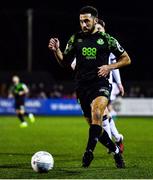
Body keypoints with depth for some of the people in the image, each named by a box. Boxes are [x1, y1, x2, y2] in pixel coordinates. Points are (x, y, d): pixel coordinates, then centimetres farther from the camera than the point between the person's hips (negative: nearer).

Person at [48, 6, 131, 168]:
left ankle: (89, 152, -32)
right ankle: (116, 152, 25)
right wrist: (56, 50, -7)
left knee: (96, 114, -31)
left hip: (101, 83, -4)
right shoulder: (76, 38, 9)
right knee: (94, 125, 6)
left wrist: (110, 67, -8)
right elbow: (65, 62, 12)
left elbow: (126, 59, 9)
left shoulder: (106, 39, 2)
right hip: (82, 86, 4)